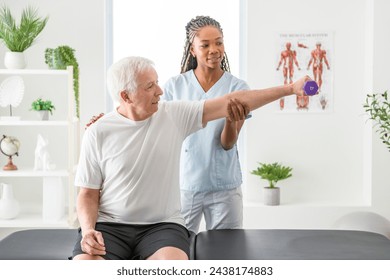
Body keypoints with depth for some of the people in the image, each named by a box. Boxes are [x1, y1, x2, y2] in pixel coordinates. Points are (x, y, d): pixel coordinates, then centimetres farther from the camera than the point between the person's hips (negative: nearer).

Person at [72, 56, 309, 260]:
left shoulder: (174, 115, 2)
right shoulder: (98, 133, -2)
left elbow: (232, 103, 0)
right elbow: (88, 194, 4)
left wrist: (290, 89, -2)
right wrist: (88, 230, -16)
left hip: (162, 226, 1)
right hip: (109, 227, -1)